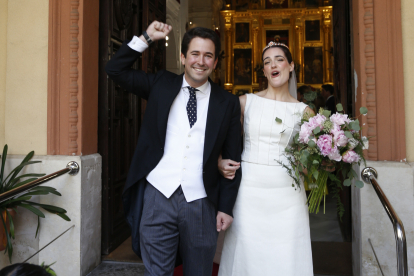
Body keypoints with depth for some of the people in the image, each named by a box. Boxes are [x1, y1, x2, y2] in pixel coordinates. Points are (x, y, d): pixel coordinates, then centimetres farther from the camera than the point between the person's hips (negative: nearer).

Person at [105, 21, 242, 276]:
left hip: (201, 204, 0)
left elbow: (232, 159, 4)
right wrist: (147, 38, 1)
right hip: (157, 197, 0)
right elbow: (115, 69, 7)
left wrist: (226, 207, 2)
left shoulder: (228, 103, 3)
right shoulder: (161, 84, 6)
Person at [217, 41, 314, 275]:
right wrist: (220, 162, -7)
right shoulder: (246, 102, 5)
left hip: (287, 193, 1)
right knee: (247, 255, 7)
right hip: (249, 191, 0)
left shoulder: (304, 111, 6)